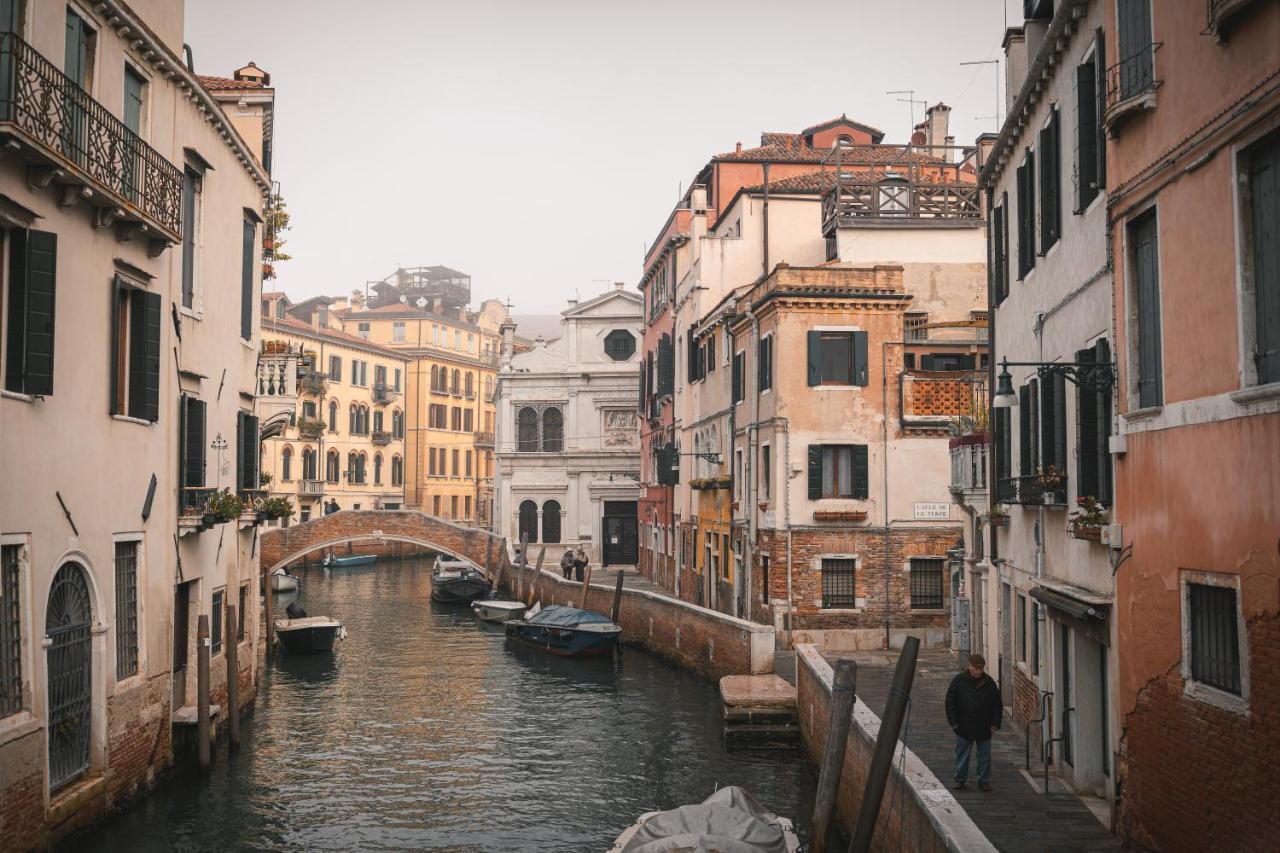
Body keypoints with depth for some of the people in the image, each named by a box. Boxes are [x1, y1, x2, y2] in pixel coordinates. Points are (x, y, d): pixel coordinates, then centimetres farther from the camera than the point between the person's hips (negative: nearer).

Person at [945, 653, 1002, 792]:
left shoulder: (989, 683, -1)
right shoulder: (959, 680, -5)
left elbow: (997, 705, 5)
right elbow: (950, 702, -2)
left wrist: (995, 723, -2)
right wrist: (953, 722, -7)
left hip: (984, 727, 1)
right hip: (964, 727, -1)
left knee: (984, 755, 7)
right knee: (962, 754, 8)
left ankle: (984, 781, 19)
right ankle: (960, 779, 21)